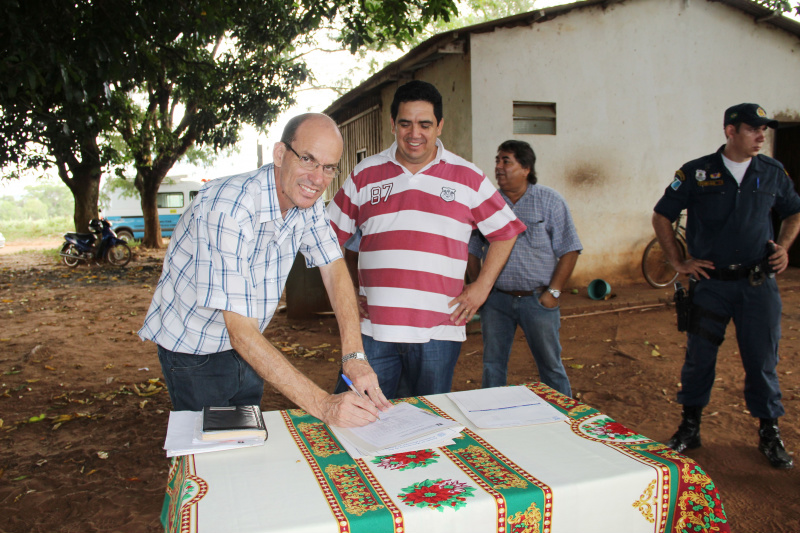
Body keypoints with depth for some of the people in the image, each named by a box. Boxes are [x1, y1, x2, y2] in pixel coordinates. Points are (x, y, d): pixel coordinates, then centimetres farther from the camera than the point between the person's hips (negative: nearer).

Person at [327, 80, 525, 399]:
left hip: (438, 332, 0)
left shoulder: (467, 177, 5)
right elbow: (330, 236, 13)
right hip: (372, 329, 1)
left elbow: (505, 231, 12)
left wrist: (482, 287, 3)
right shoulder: (365, 175, 8)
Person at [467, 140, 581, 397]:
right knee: (493, 364, 10)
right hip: (496, 299, 2)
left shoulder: (550, 201, -2)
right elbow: (471, 250, 10)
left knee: (550, 365, 8)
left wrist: (553, 292, -9)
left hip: (537, 299, -2)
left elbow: (569, 250, -3)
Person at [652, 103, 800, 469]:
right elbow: (662, 216, 4)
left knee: (763, 359, 6)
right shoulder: (697, 173, -2)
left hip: (758, 284, 2)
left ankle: (769, 433, 23)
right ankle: (690, 428, 20)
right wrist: (677, 262, -1)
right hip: (709, 282, -2)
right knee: (699, 357, 6)